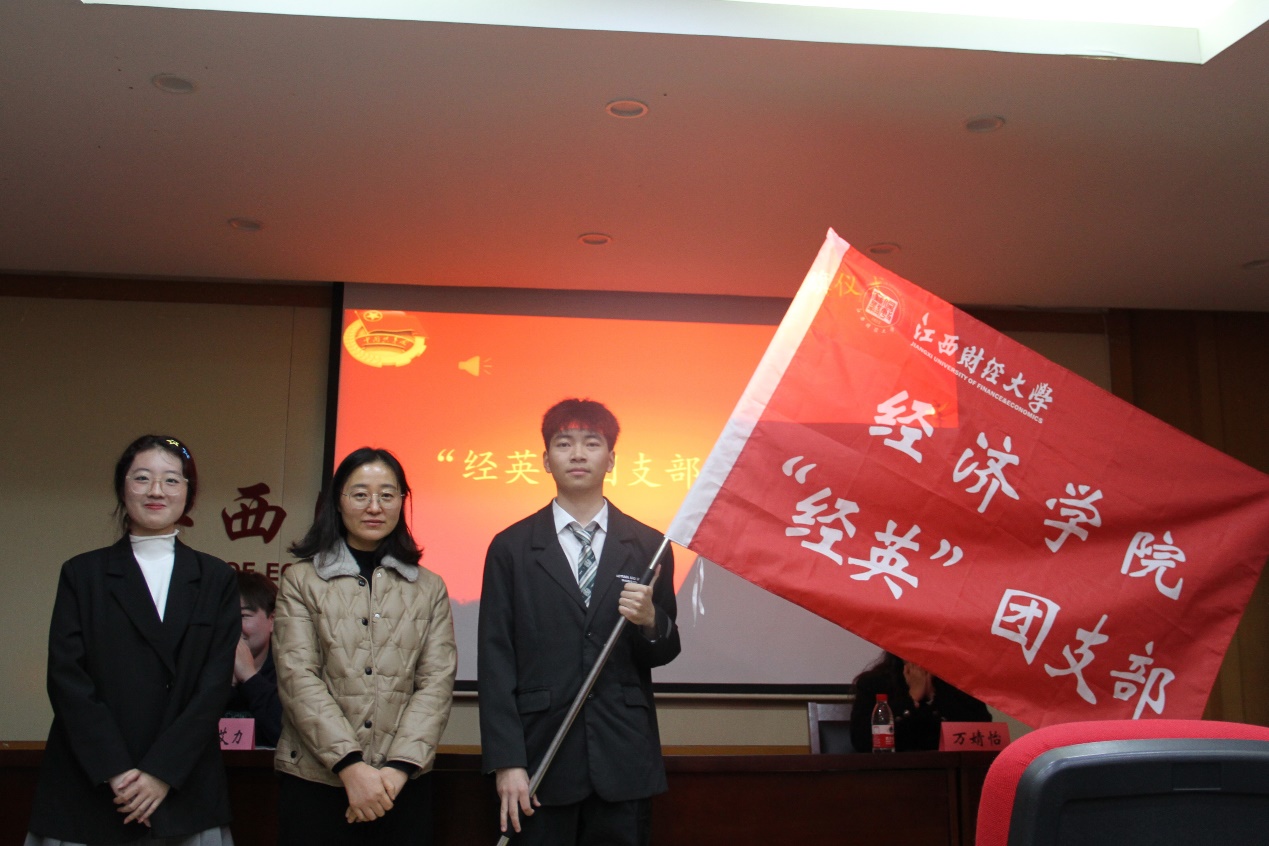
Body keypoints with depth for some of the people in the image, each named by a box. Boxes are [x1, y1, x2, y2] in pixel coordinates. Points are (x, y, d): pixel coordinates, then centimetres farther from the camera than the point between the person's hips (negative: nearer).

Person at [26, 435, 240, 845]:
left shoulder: (215, 579, 6)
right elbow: (66, 676, -4)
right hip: (89, 792, 0)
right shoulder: (82, 573, 5)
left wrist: (163, 772, -11)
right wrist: (116, 772, -13)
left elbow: (215, 682, -1)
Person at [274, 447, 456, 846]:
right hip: (314, 782, -1)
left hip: (404, 785, 1)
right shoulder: (301, 581, 4)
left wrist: (399, 767, -13)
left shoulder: (429, 588, 9)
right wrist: (350, 765, -15)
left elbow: (437, 682, 0)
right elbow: (297, 679, -5)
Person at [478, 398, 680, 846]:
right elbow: (495, 661, -1)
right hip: (540, 758, -1)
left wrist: (651, 621, -14)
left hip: (624, 762, 1)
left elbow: (664, 653, 9)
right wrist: (506, 762, -8)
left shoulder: (648, 545, 7)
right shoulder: (511, 548, 3)